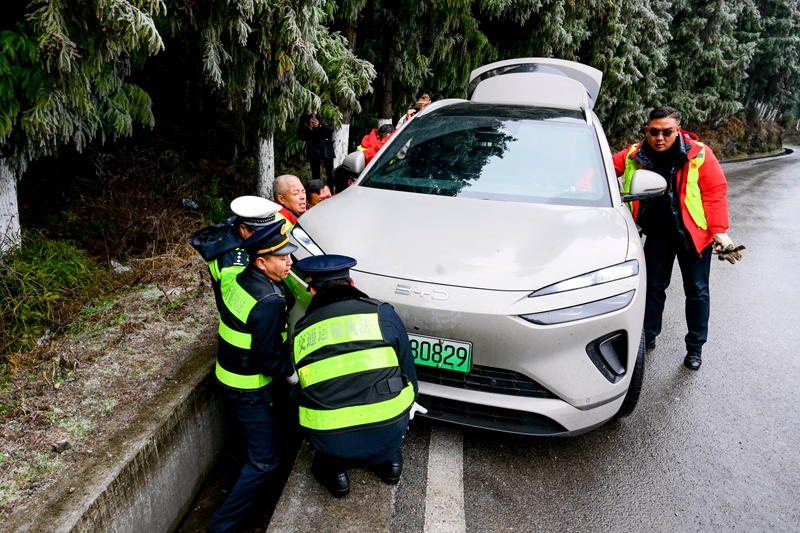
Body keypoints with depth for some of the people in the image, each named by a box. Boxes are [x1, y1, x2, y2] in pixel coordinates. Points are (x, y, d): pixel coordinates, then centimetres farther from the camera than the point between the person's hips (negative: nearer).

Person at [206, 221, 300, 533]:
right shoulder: (269, 302, -30)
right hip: (250, 391, -9)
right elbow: (267, 359, -25)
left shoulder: (242, 279, -4)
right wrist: (291, 373, -9)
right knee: (265, 461, 2)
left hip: (230, 376, 9)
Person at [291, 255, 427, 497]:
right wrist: (411, 400, 32)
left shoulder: (301, 331, 6)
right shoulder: (382, 314, 0)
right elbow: (407, 366, 11)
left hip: (331, 445, 1)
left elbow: (296, 394, 17)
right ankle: (391, 460, 33)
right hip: (389, 435, 0)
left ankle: (332, 470, 22)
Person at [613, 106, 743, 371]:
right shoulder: (635, 155, -9)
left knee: (697, 291, 8)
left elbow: (716, 193, -13)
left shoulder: (699, 155, -16)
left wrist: (719, 231, -18)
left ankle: (695, 347, 22)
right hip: (658, 233, 2)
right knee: (653, 286, 13)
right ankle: (648, 336, 30)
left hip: (694, 234, -2)